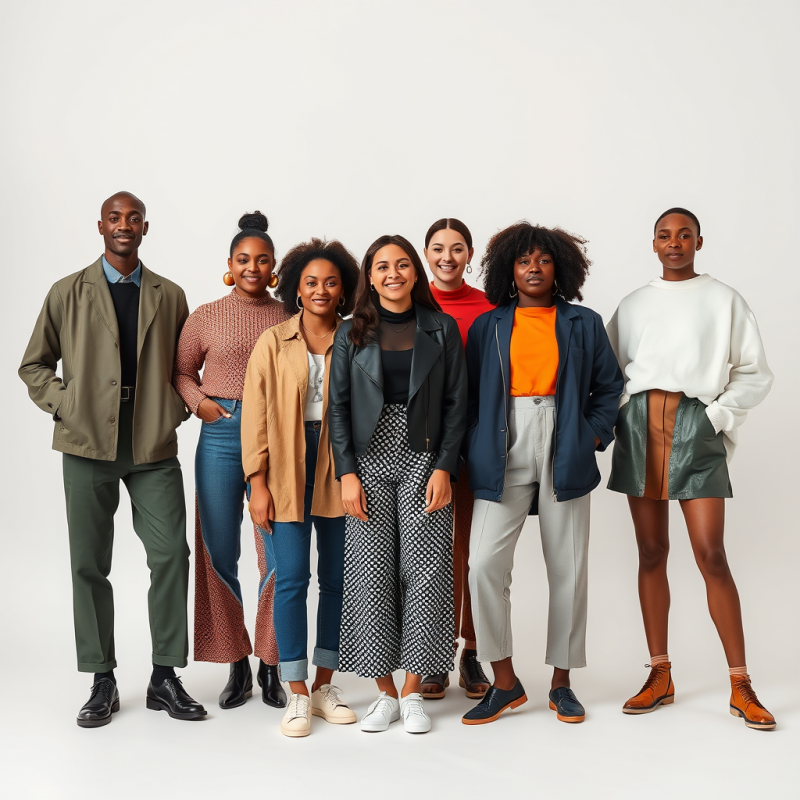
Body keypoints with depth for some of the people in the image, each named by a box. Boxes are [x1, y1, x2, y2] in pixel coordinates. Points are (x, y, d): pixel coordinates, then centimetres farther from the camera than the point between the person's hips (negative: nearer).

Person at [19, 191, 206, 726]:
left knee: (172, 553, -6)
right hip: (89, 444, 0)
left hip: (154, 447, 1)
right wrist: (66, 404, -3)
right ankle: (103, 682, 16)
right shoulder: (68, 293, 7)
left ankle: (165, 677, 7)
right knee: (90, 564, 4)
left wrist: (178, 409, 3)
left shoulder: (170, 296, 10)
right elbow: (34, 365, 11)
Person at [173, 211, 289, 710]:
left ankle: (270, 667, 12)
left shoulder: (289, 318, 7)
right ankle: (237, 664, 18)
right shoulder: (206, 317, 8)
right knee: (219, 552, 3)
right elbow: (181, 370, 16)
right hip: (221, 435, 1)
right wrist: (198, 402, -1)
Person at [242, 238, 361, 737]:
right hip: (285, 472, -1)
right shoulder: (273, 344, 4)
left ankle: (325, 684, 21)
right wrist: (258, 483, -6)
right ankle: (298, 695, 7)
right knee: (291, 579, -4)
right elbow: (256, 415, 0)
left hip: (340, 472, 2)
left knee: (337, 579, 7)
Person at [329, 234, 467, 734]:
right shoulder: (352, 334, 8)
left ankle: (413, 692, 9)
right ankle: (385, 692, 11)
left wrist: (443, 467, -7)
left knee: (424, 571, -2)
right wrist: (347, 473, -5)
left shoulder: (442, 329, 6)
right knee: (371, 573, 0)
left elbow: (456, 403, 3)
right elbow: (338, 406, 5)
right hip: (369, 462, 1)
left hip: (424, 462, -1)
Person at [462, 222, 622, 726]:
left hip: (564, 456, 1)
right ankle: (505, 683, 2)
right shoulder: (486, 328, 12)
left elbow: (609, 388, 13)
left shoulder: (585, 324, 11)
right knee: (484, 564, -13)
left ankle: (562, 682, 20)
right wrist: (479, 447, 0)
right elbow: (468, 396, 12)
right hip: (503, 458, 0)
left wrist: (593, 436, 0)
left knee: (568, 569, 4)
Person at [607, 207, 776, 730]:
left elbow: (755, 373, 6)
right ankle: (661, 677, 12)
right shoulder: (634, 304, 16)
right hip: (639, 425, 3)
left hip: (695, 426, -3)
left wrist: (719, 416, -5)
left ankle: (741, 687, 0)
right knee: (651, 553, 4)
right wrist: (615, 416, 1)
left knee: (711, 555, -9)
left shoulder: (724, 300, 8)